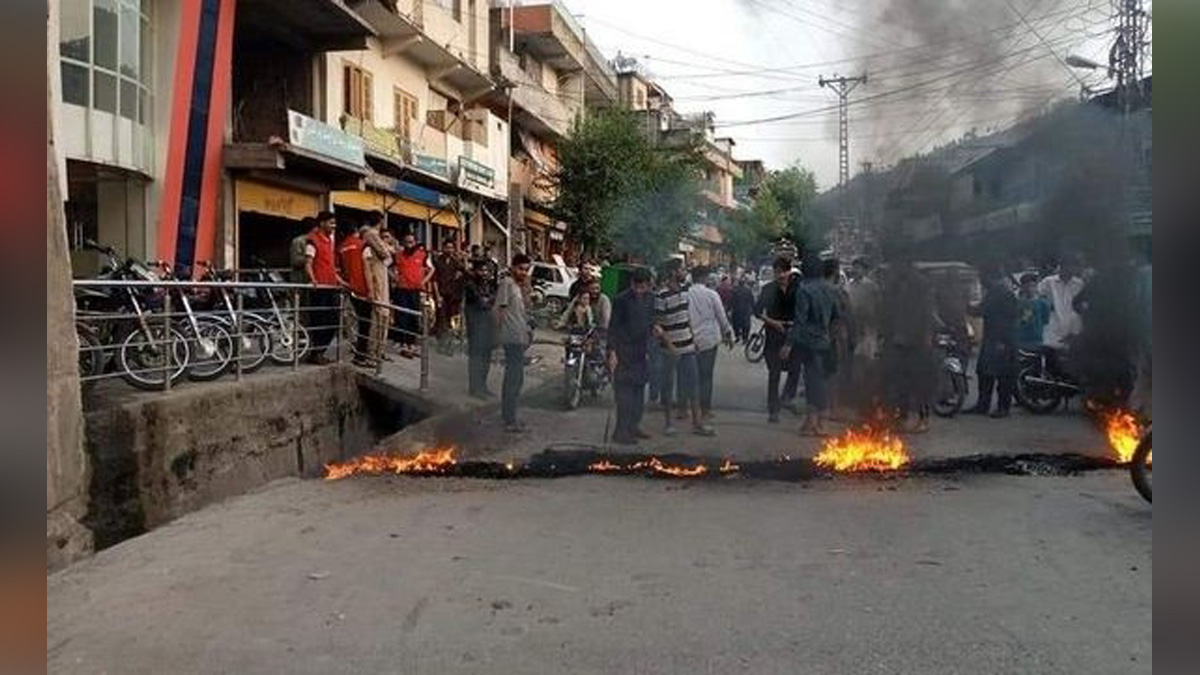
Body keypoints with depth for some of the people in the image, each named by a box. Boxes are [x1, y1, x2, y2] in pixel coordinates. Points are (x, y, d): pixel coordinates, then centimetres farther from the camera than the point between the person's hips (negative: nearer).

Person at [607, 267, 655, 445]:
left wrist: (647, 349, 17)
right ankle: (621, 431, -4)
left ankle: (633, 427, 22)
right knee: (624, 391, -8)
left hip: (641, 353, 7)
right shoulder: (622, 299, -11)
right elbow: (613, 327, -11)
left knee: (639, 390, 11)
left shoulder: (649, 300, 8)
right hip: (624, 353, -7)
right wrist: (612, 352, -16)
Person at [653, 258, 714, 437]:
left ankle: (697, 422, 16)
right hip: (671, 349, -7)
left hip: (688, 347, 7)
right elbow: (656, 325, -16)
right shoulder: (662, 296, -16)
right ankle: (669, 423, 17)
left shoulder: (684, 291, 7)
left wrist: (693, 338, 16)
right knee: (667, 386, 6)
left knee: (691, 385, 9)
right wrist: (669, 345, -21)